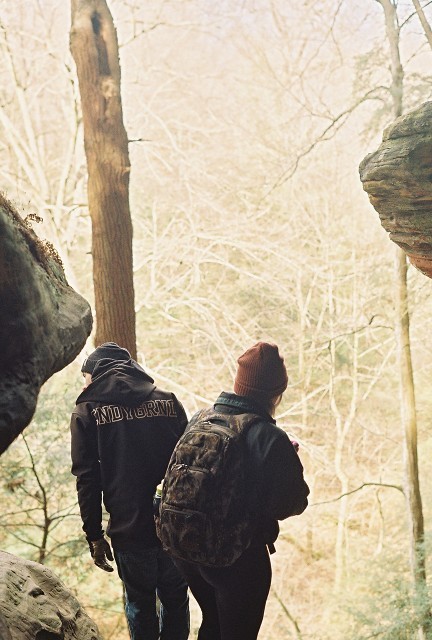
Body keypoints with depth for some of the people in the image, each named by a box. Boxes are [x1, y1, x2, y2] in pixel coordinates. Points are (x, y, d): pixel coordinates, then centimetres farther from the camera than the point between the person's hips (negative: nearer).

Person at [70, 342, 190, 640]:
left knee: (140, 604, 17)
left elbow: (87, 479, -7)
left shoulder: (88, 411, -4)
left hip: (129, 530, -2)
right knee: (176, 600, 20)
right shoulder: (169, 401, 2)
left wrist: (95, 536, 0)